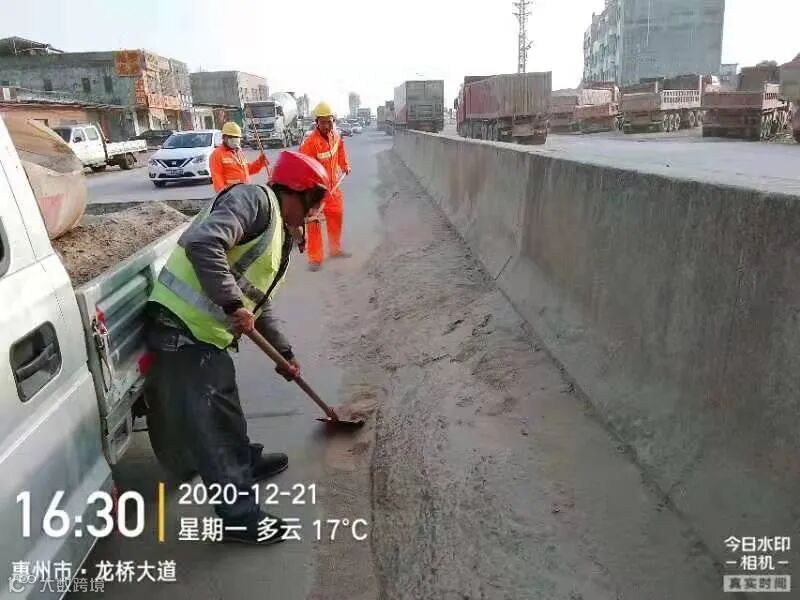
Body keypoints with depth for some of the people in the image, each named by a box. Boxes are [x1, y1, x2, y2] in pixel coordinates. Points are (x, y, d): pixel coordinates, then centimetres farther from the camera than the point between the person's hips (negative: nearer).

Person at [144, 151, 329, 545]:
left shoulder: (279, 235, 18)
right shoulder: (255, 199, -12)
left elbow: (257, 302, 24)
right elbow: (202, 244, -29)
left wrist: (283, 352, 26)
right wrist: (233, 305, -28)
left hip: (206, 333, 10)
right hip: (181, 328, -10)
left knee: (223, 406, 26)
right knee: (208, 420, 0)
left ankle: (246, 464, 48)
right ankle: (239, 516, 11)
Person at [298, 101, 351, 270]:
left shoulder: (335, 135, -3)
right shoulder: (310, 142, -26)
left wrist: (344, 164, 16)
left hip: (333, 185, 7)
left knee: (336, 217, 19)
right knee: (313, 223, -8)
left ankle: (335, 249, 37)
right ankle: (315, 258, 0)